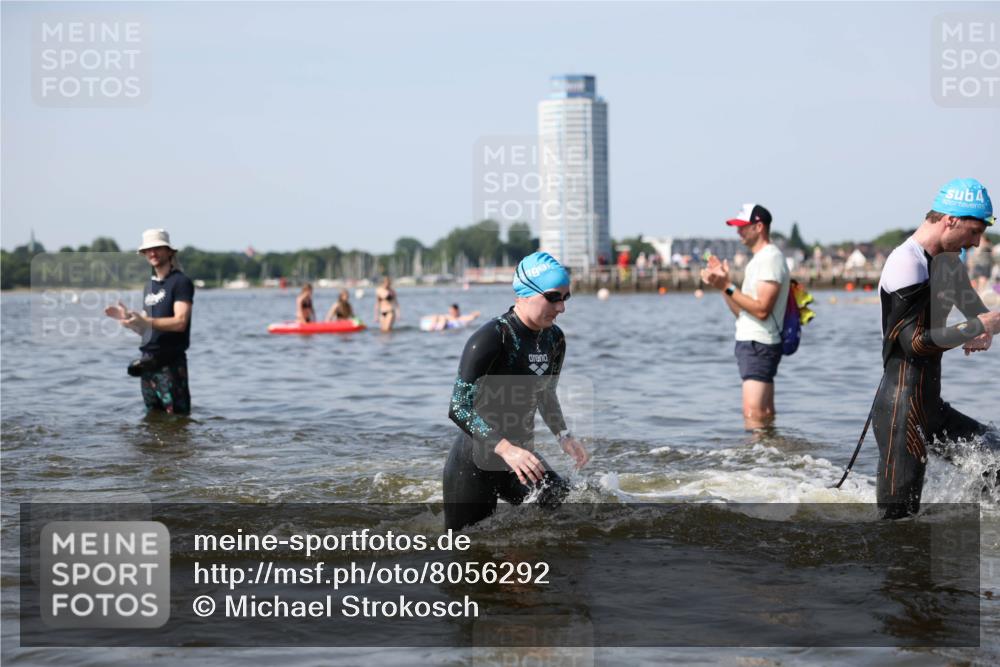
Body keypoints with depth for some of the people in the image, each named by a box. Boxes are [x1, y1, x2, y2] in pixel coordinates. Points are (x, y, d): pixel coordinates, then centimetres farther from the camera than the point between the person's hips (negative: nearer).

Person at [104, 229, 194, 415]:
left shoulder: (181, 282, -6)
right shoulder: (149, 286, 19)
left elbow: (180, 322, -17)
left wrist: (145, 320, -25)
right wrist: (127, 317, 2)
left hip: (171, 362, -8)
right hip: (148, 362, 8)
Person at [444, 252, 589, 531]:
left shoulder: (554, 340, 1)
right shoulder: (492, 338, -21)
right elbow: (459, 408, -24)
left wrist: (564, 436, 1)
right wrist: (506, 449, -35)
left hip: (519, 457, 6)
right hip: (474, 465, -6)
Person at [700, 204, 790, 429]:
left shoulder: (771, 258, -12)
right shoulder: (759, 259, 19)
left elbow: (761, 309, -21)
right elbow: (742, 311, 18)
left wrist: (727, 286, -19)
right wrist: (723, 283, 7)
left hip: (759, 345, -10)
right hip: (751, 343, 10)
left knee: (753, 414, -17)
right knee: (765, 415, 10)